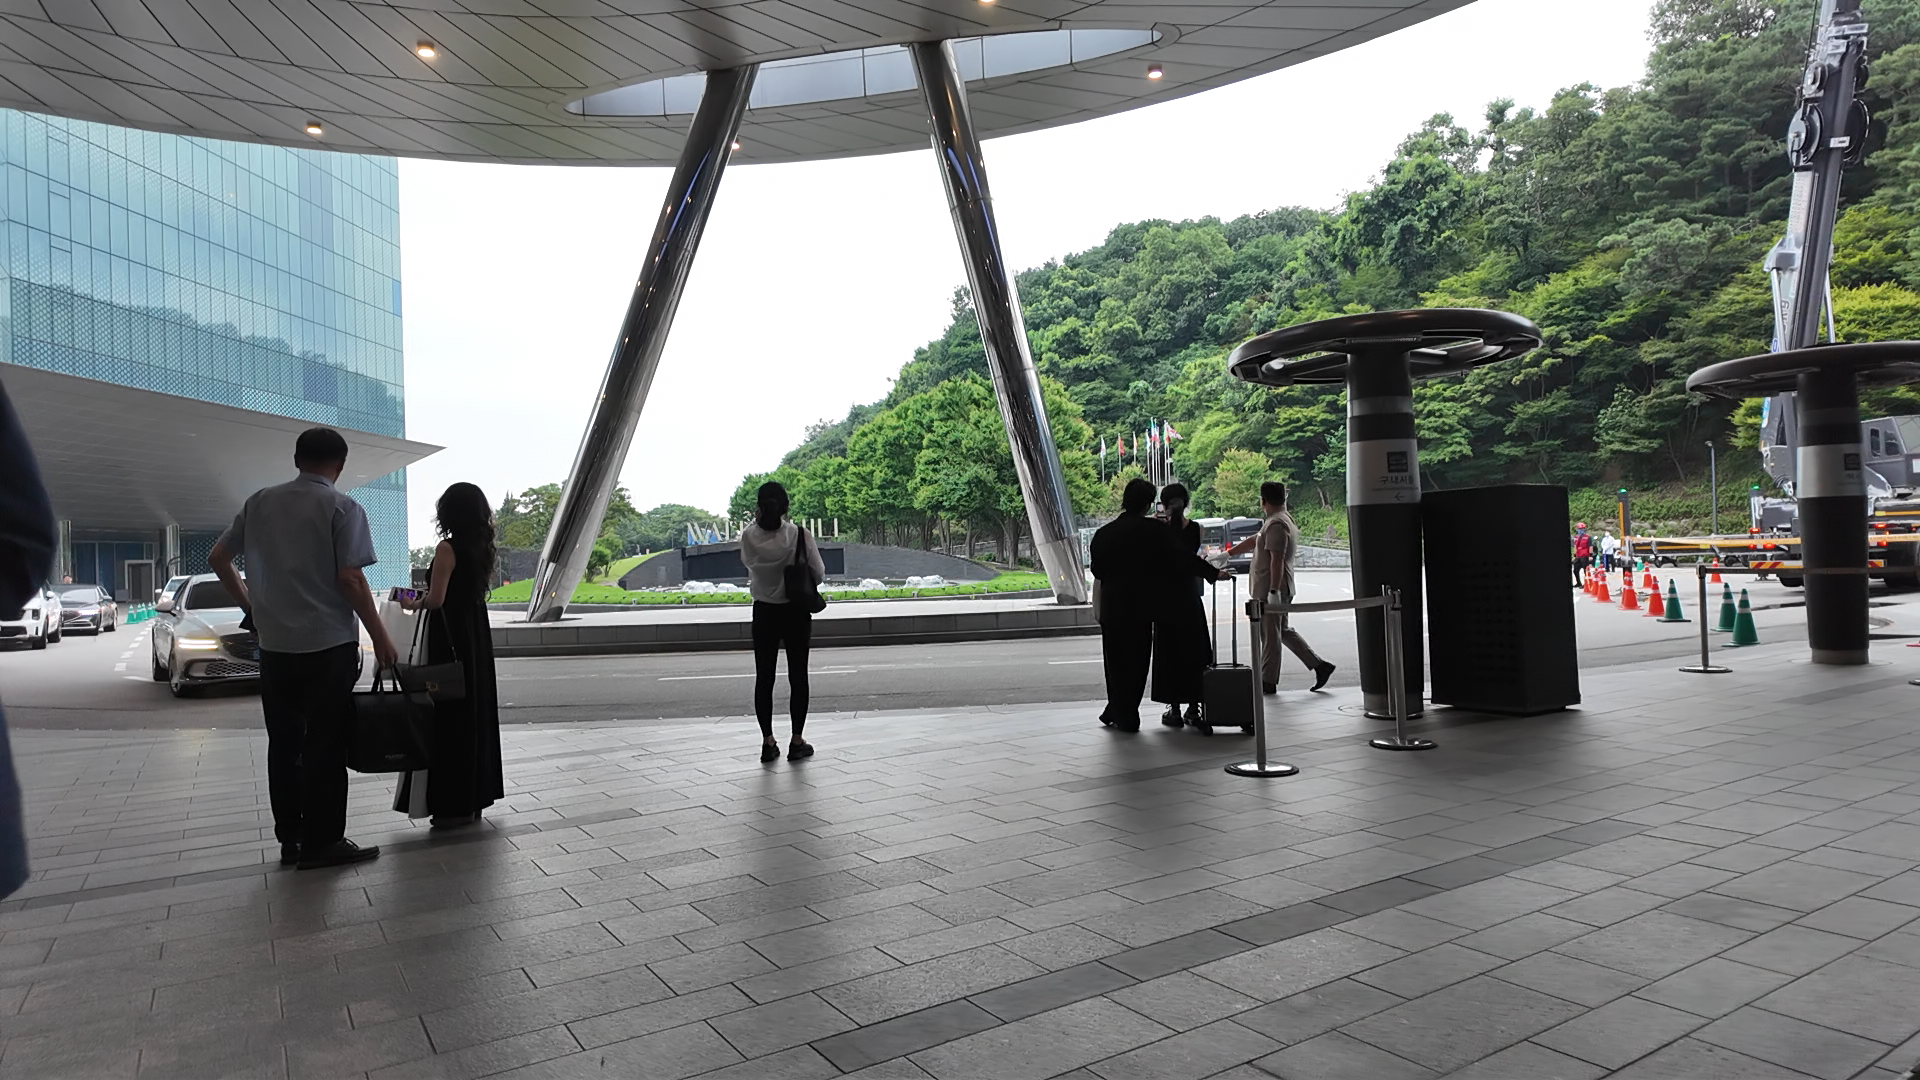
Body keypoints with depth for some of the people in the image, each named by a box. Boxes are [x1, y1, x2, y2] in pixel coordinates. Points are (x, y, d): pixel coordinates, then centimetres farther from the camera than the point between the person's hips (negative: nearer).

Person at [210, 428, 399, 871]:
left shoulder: (260, 502, 8)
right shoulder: (342, 507, -8)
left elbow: (217, 558, 12)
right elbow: (350, 578, -14)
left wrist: (249, 604, 23)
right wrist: (380, 635, -8)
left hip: (274, 643, 5)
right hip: (329, 643, -5)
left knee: (284, 743, 12)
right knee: (324, 745, 0)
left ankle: (289, 840, 18)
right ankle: (322, 842, 4)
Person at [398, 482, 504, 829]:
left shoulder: (448, 548, -14)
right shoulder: (483, 549, 9)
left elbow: (436, 599, -17)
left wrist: (413, 604, 2)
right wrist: (426, 597, 18)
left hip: (449, 638, -8)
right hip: (477, 638, 8)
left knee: (447, 716, -1)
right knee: (476, 712, 13)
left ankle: (453, 804, 4)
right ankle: (475, 796, 22)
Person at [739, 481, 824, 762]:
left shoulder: (749, 537, -11)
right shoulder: (799, 535, -16)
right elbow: (819, 574, -10)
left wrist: (758, 520, 6)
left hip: (764, 613, 2)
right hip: (796, 613, -1)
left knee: (764, 678, 11)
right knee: (797, 676, 9)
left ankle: (768, 742, 15)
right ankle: (797, 741, 13)